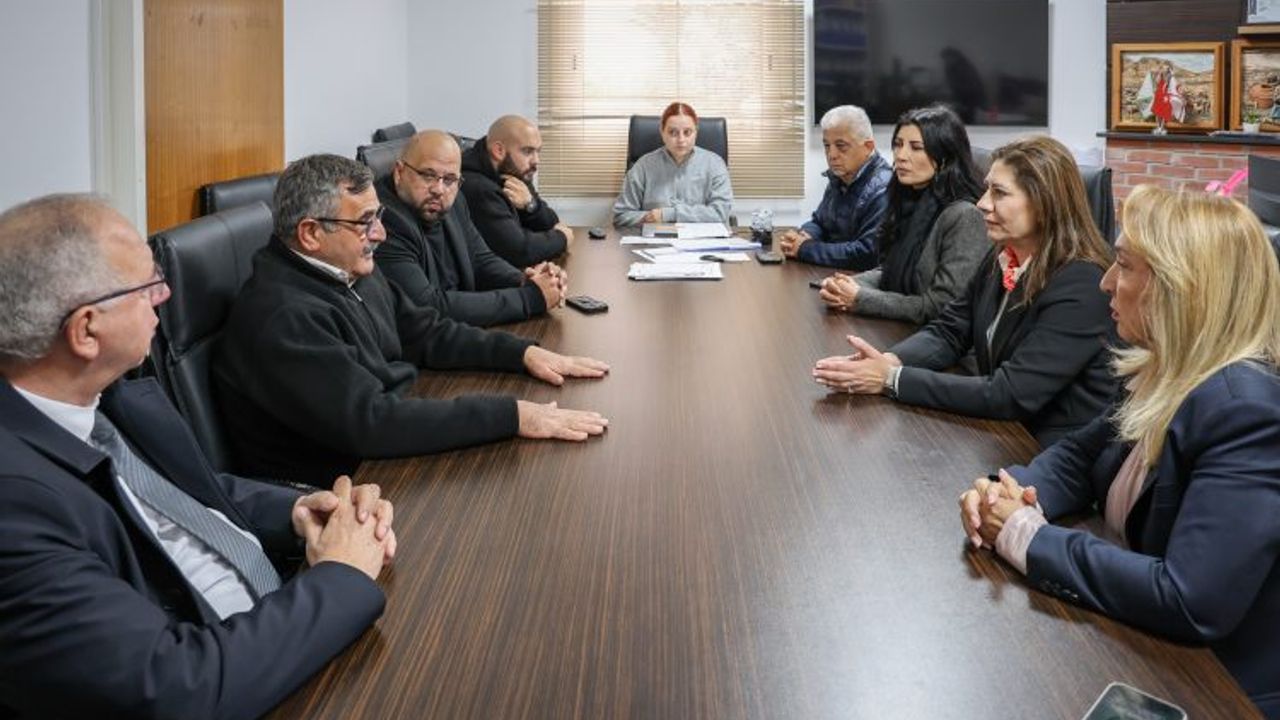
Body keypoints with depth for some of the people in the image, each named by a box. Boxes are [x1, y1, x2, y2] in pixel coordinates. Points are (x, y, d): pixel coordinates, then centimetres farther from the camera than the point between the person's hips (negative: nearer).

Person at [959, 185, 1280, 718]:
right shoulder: (1166, 372, 1)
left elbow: (1190, 604, -32)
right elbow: (1080, 457, 12)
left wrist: (1025, 540, -24)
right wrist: (1014, 491, -12)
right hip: (1139, 648, 7)